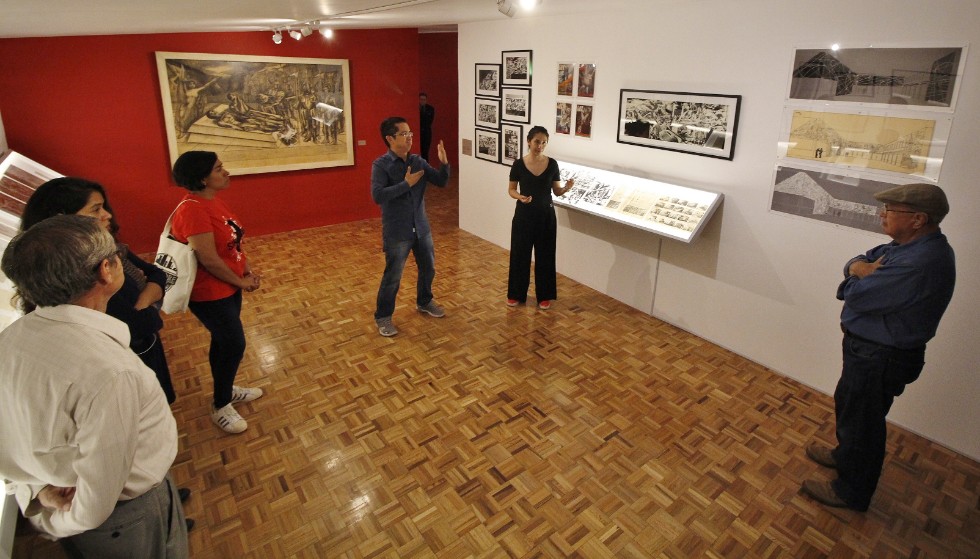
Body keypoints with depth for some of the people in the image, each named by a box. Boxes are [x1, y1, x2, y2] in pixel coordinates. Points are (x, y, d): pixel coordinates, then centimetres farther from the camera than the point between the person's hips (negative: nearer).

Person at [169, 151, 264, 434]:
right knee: (235, 344, -1)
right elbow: (209, 259, -26)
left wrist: (248, 272, 0)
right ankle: (220, 408, 18)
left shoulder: (214, 201, 4)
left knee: (223, 341, 21)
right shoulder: (193, 209, -26)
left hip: (228, 287, 9)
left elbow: (233, 241, 11)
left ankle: (226, 390, 41)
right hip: (209, 294, -9)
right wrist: (241, 282, -14)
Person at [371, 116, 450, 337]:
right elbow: (377, 196, -25)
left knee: (428, 268, 19)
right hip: (396, 232, -6)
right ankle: (383, 317, 20)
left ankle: (424, 302, 44)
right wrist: (406, 184, -25)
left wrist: (444, 163, -15)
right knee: (393, 276, 3)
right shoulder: (381, 165, -13)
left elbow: (441, 181, 4)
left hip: (421, 227, 6)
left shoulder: (418, 161, 3)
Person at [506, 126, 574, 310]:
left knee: (545, 255, 8)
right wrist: (520, 197, -20)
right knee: (520, 254, 7)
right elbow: (511, 189, 0)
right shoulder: (519, 164, -7)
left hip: (546, 215, 1)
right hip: (524, 214, -1)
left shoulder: (552, 164, -3)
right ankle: (516, 294, 24)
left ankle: (544, 296, 23)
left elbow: (557, 191, 3)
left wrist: (567, 188, -18)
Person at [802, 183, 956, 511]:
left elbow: (856, 294, -29)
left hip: (880, 358, -10)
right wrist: (866, 268, -15)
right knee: (847, 404, 27)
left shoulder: (920, 262, -31)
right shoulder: (911, 245, 3)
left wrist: (862, 271, -7)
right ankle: (846, 454, 52)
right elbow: (855, 262, 8)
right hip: (869, 347, 10)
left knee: (861, 420, 8)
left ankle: (852, 492, 28)